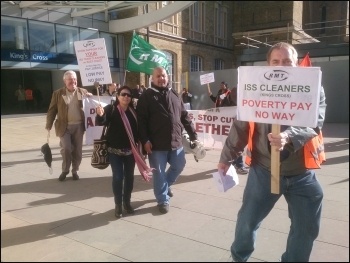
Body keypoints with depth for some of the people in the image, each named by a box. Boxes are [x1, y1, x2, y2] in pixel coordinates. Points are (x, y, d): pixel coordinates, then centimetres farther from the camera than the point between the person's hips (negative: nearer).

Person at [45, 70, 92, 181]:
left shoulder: (83, 92, 6)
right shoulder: (57, 93, 2)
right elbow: (52, 110, 2)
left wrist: (90, 97, -11)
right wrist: (49, 125, -3)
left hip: (78, 126, 2)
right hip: (64, 126, -1)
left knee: (77, 150, 7)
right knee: (66, 149, -6)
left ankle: (75, 171, 24)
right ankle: (65, 170, 17)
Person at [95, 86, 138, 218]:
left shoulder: (133, 111, 4)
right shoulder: (111, 109, -5)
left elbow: (138, 129, 4)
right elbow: (101, 123, -18)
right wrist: (100, 115, -39)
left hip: (130, 150, 3)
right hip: (115, 150, -3)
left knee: (129, 176, 10)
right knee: (117, 177, -1)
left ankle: (127, 202, 25)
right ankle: (118, 205, 12)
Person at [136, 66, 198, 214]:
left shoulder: (175, 95, 12)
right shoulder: (147, 96, -3)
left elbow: (184, 117, 15)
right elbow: (141, 120, -9)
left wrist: (193, 135, 13)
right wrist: (145, 140, -16)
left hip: (175, 141, 5)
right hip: (156, 144, -5)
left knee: (179, 166, 16)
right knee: (159, 173, 5)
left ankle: (165, 185, 42)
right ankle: (163, 200, 22)